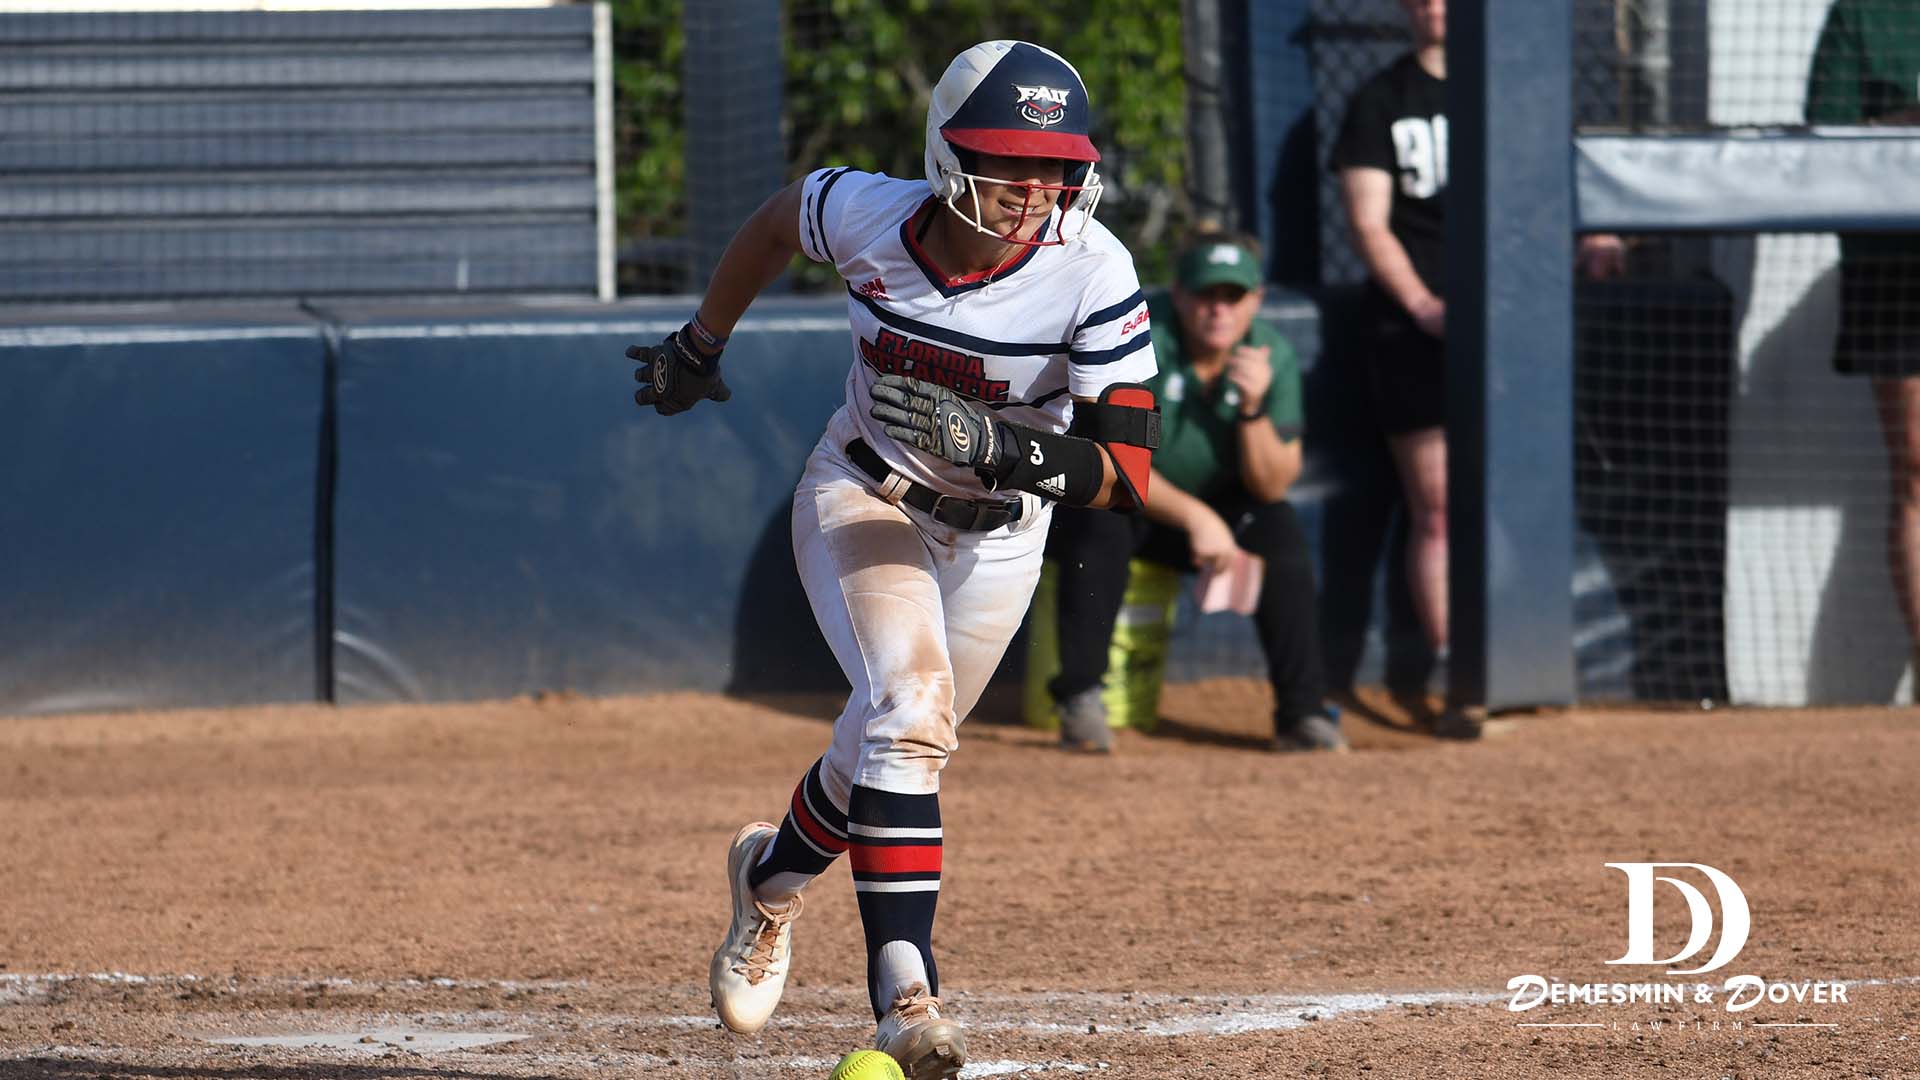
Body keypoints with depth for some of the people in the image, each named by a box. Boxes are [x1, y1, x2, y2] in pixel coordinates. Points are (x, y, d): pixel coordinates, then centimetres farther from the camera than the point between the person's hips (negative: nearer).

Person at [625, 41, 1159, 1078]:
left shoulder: (1092, 273, -27)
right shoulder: (867, 216, -22)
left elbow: (1126, 467, -28)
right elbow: (777, 217, 4)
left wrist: (1024, 453, -46)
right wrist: (701, 341, 16)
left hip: (997, 537, 2)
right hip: (864, 497, -2)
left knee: (894, 744, 13)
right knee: (910, 706, -25)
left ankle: (772, 875, 45)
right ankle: (903, 989, -27)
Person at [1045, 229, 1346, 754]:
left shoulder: (1272, 355, -9)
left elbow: (1272, 488, -11)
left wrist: (1252, 409, -28)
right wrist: (1196, 517, -32)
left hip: (1210, 509, 4)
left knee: (1278, 529, -21)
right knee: (1098, 525, -36)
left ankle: (1302, 714, -15)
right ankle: (1080, 704, -28)